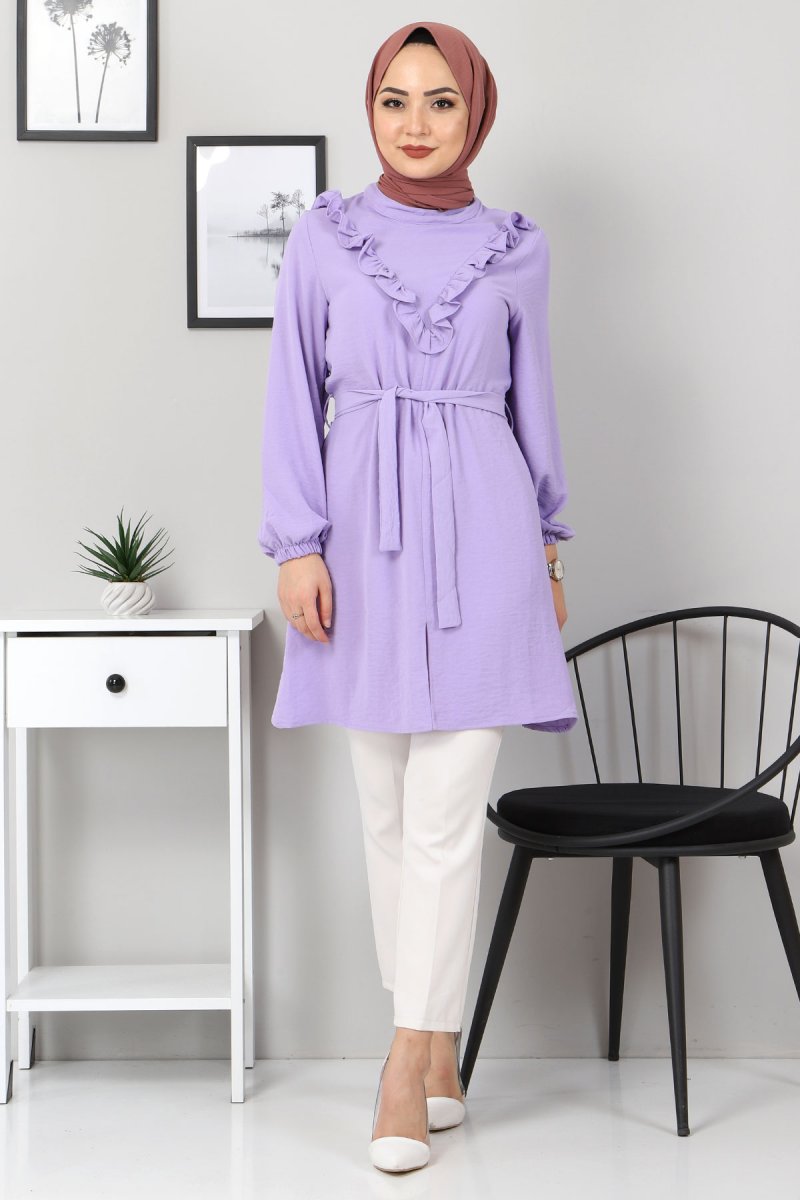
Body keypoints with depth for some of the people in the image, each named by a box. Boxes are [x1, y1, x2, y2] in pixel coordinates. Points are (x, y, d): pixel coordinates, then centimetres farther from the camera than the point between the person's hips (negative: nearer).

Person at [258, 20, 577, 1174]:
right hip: (367, 534, 1)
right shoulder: (323, 235, 5)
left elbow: (532, 397, 14)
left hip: (479, 534, -1)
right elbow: (294, 394, 4)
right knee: (389, 814, 7)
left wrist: (548, 543, 13)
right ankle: (439, 1051, 21)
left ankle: (407, 1064, 3)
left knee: (446, 814, -6)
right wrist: (297, 544, -5)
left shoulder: (516, 247, 7)